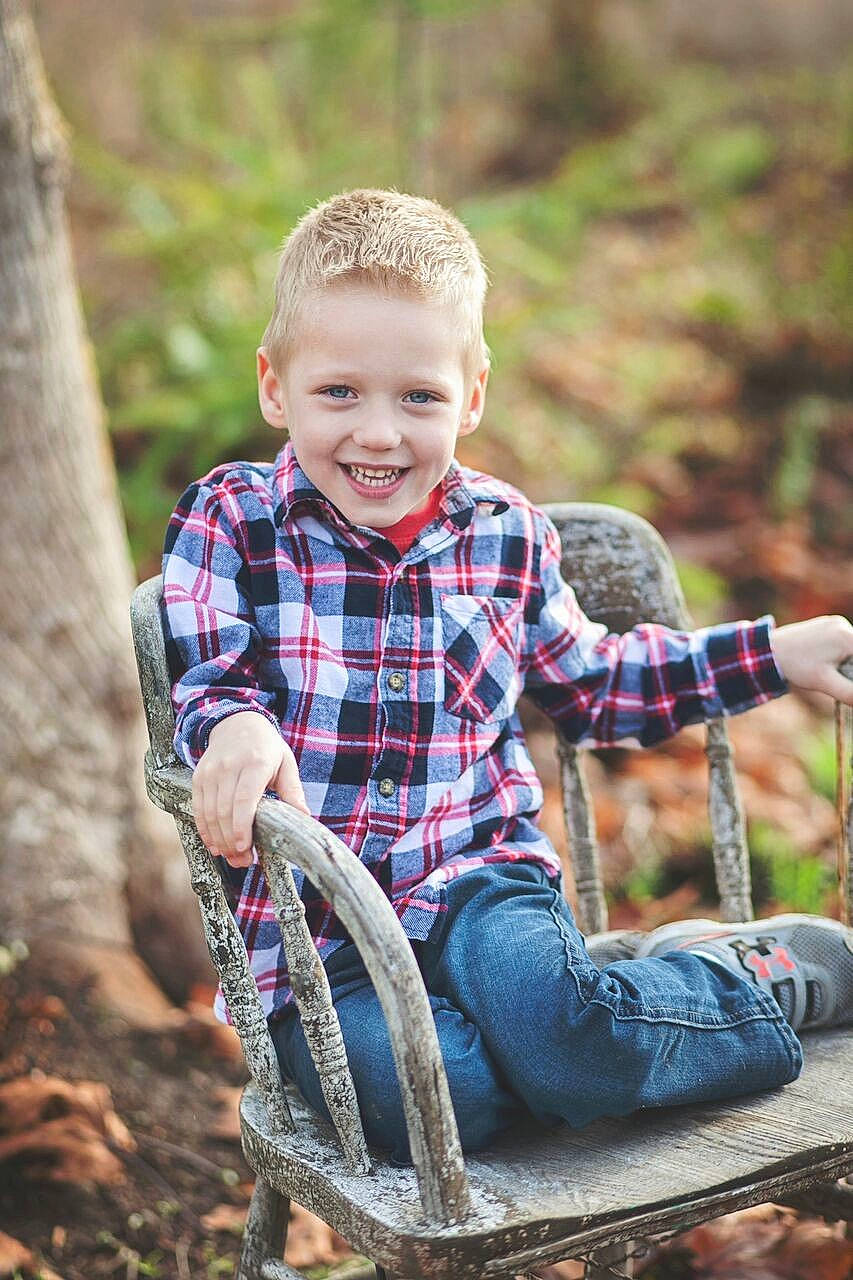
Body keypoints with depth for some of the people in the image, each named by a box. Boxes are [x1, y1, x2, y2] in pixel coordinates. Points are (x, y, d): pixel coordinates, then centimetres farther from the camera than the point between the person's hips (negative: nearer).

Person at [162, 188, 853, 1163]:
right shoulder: (229, 522, -2)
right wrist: (234, 728, -34)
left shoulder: (505, 534, 8)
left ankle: (756, 974, -2)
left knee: (550, 1022, -31)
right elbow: (207, 682, -8)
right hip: (309, 925, -1)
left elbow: (591, 683, 22)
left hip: (476, 877, 1)